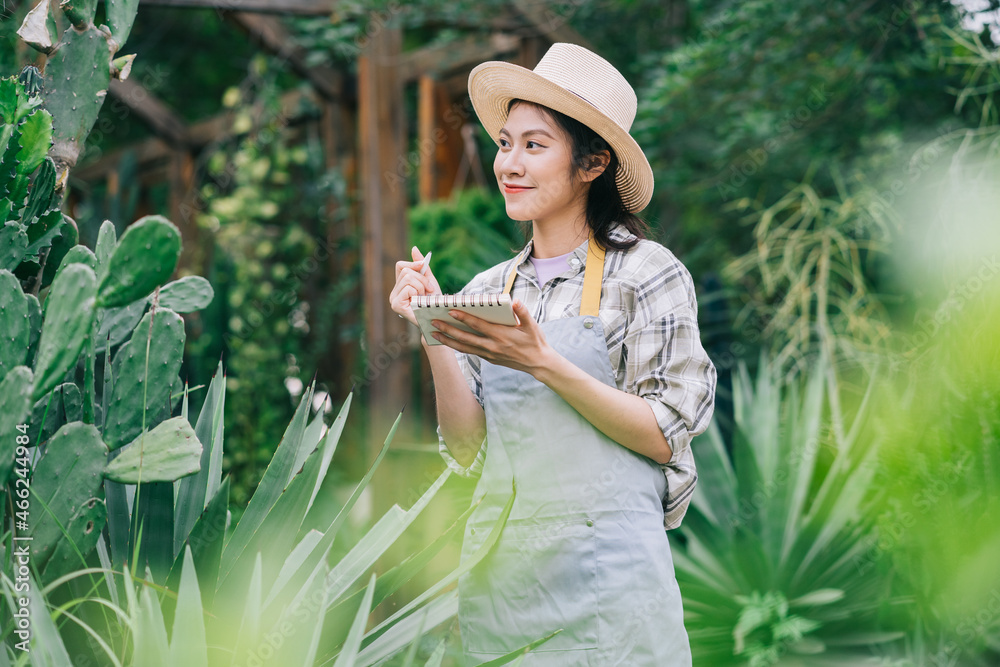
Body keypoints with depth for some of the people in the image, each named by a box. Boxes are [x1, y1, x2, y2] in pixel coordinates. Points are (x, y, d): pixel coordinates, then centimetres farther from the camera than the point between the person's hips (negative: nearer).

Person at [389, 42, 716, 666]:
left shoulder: (644, 271, -4)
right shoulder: (486, 292, 9)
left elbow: (663, 438, -10)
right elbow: (470, 453, 5)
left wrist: (543, 362, -20)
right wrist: (435, 339, -8)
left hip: (604, 572, -4)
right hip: (497, 568, 4)